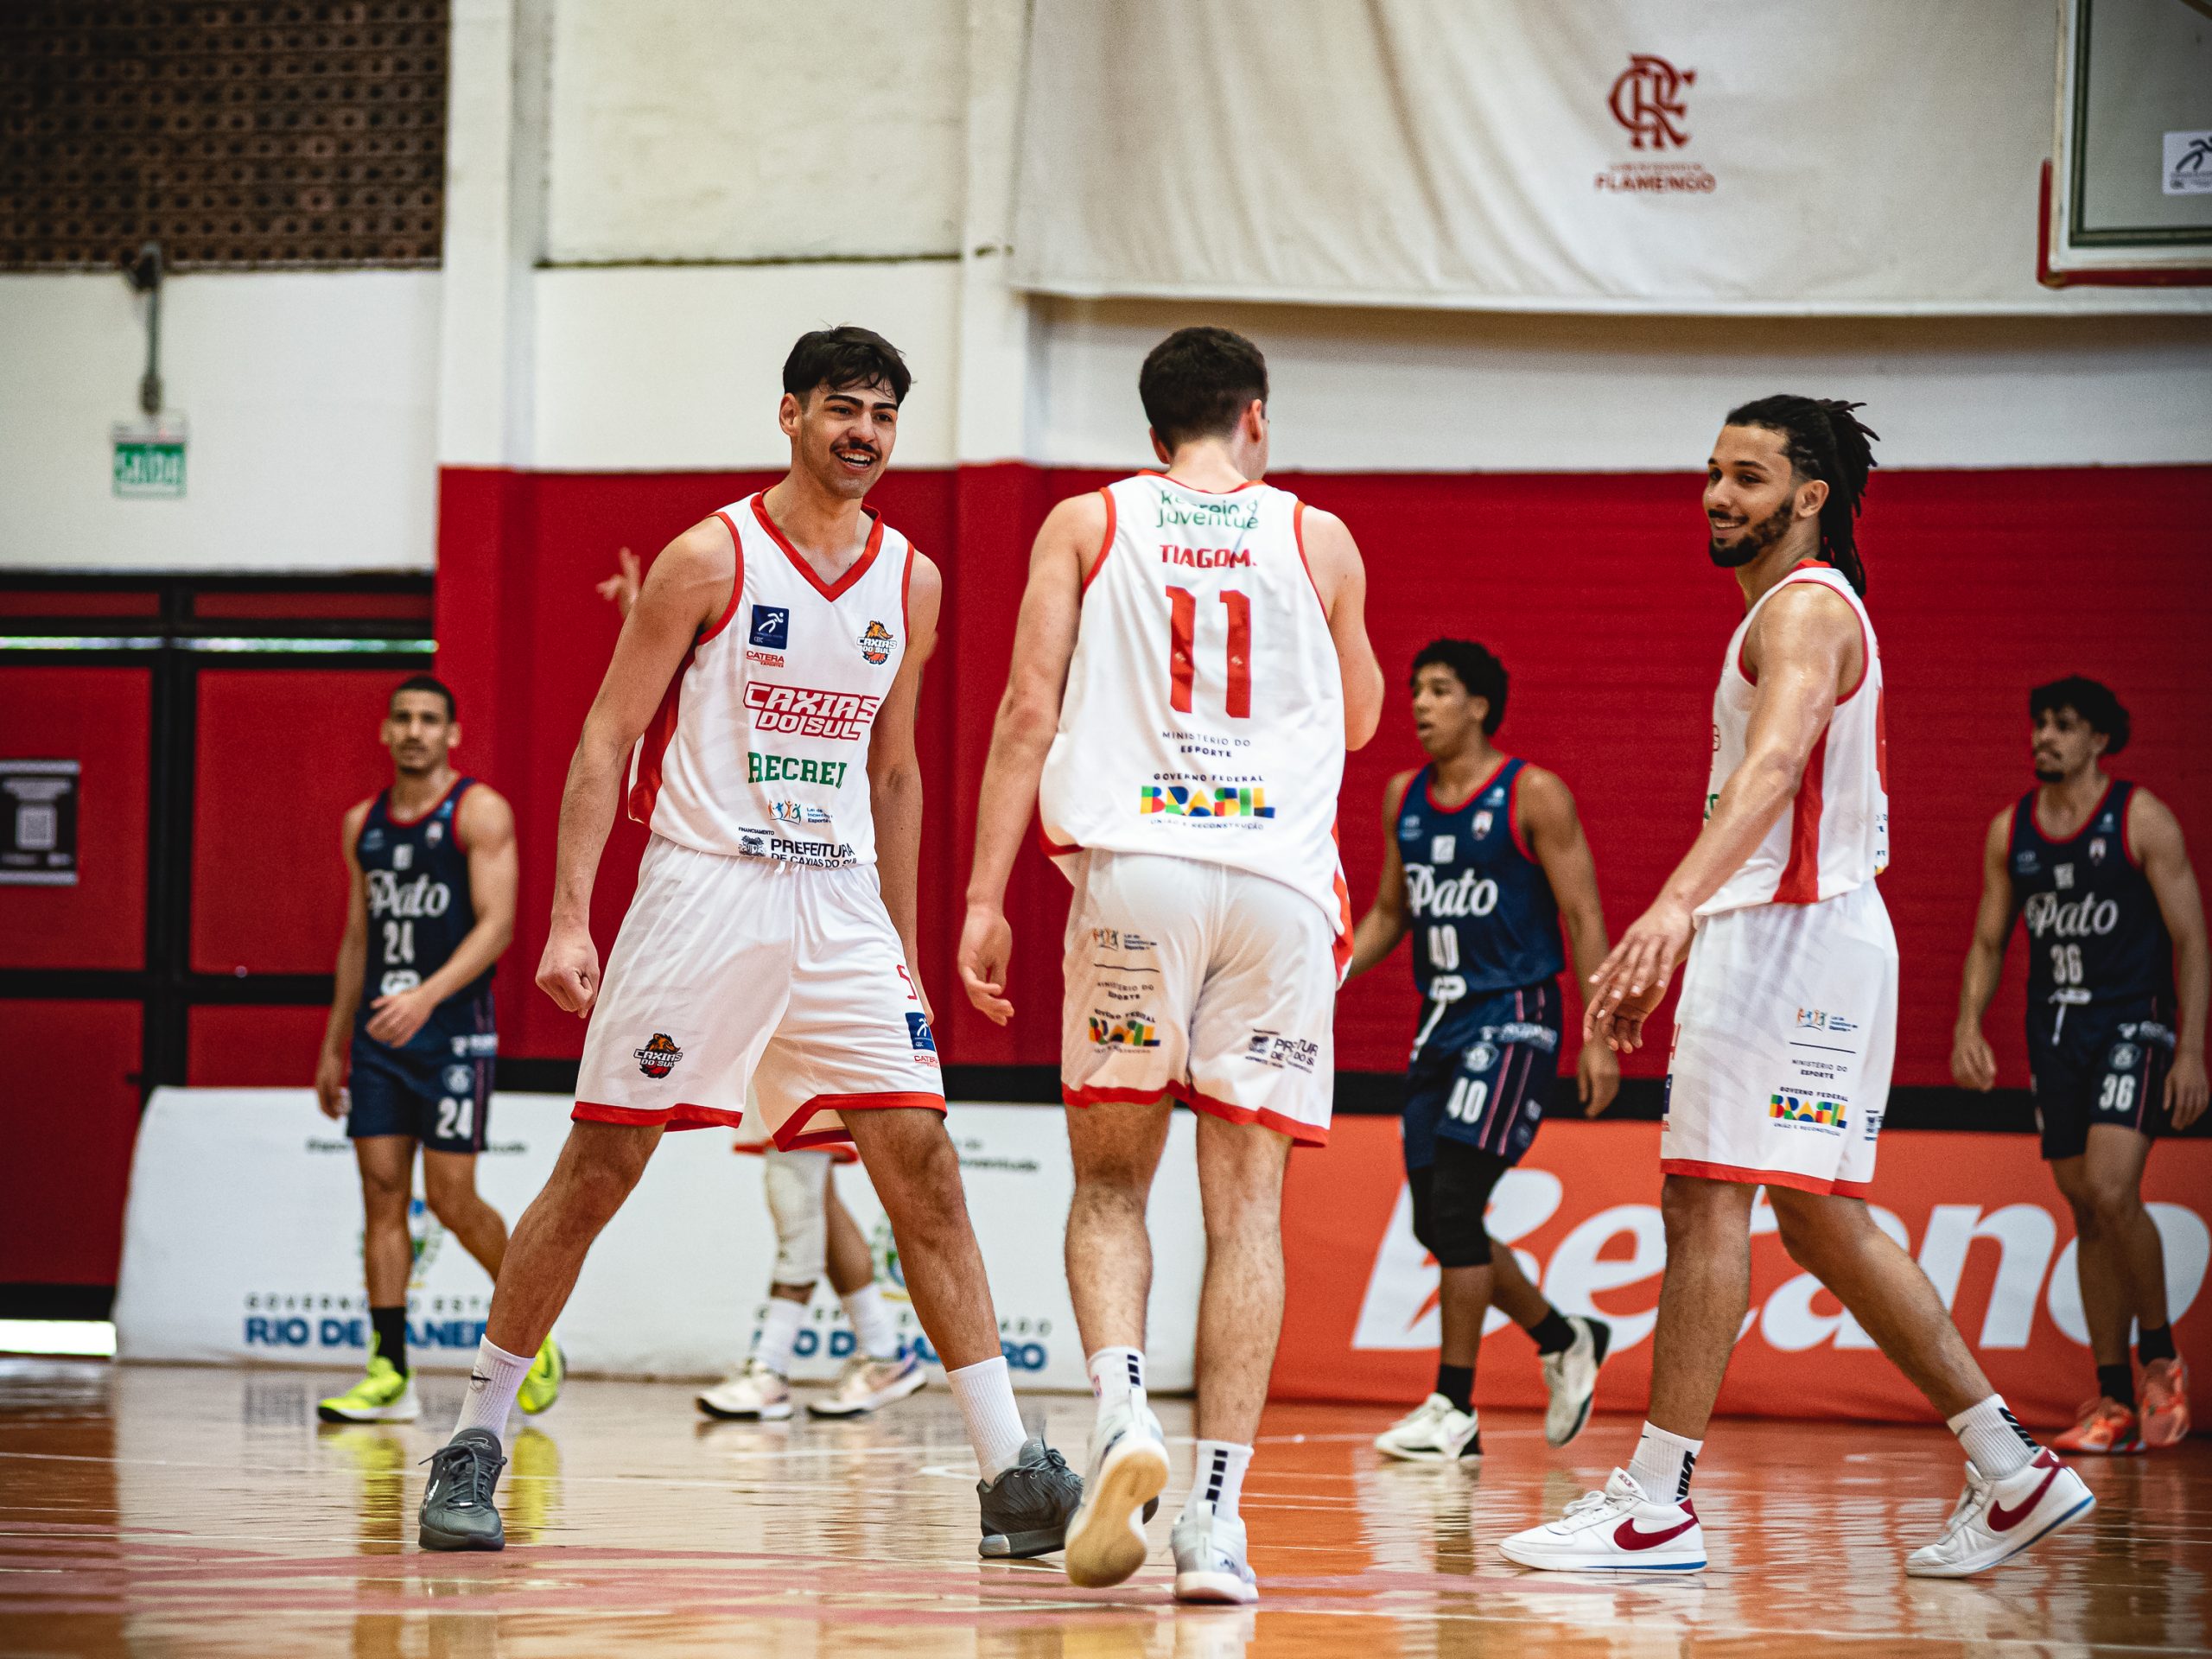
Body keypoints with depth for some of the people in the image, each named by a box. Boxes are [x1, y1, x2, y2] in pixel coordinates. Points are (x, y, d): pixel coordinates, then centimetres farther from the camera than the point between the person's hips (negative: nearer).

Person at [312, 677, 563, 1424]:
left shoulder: (480, 813, -6)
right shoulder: (363, 823, 14)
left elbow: (497, 925, -14)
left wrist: (428, 996, -28)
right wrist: (333, 1045, 19)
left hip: (454, 1032, -6)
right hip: (378, 1031, 6)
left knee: (452, 1198, -6)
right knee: (381, 1196, 0)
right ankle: (389, 1373, 0)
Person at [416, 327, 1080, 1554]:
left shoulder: (911, 582, 9)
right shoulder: (710, 559, -6)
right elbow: (606, 738, -6)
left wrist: (902, 946, 17)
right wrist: (569, 919, -13)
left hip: (840, 904, 4)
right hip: (703, 889, -4)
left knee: (925, 1171, -4)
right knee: (597, 1168, -3)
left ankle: (1011, 1475, -4)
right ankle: (473, 1445, 9)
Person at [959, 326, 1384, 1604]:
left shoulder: (1086, 525, 10)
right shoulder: (1317, 539, 13)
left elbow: (1031, 711, 1)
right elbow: (1359, 720, 27)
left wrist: (987, 897, 2)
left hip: (1135, 870, 0)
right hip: (1280, 881, 0)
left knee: (1110, 1184, 12)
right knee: (1248, 1203, 3)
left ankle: (1125, 1418, -14)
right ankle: (1218, 1517, -4)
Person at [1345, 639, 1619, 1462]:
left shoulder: (1533, 796, -8)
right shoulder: (1403, 798, 11)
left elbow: (1584, 918, -9)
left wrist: (1600, 1035, -15)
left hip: (1513, 1018, -7)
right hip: (1440, 1023, 7)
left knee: (1455, 1202, -16)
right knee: (1437, 1222, 8)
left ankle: (1454, 1409, -11)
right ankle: (1566, 1341, 30)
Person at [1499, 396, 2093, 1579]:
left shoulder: (1806, 609, -11)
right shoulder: (1790, 612, 22)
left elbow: (1774, 766, -29)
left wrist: (1677, 904, -43)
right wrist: (1669, 946, 27)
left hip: (1792, 934, -11)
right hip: (1774, 934, 11)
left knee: (1706, 1200, -12)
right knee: (1821, 1221, 12)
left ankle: (1655, 1505, -13)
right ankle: (2012, 1471, 13)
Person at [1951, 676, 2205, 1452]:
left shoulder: (2141, 819, -6)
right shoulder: (2010, 830, 8)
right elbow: (1988, 940, 14)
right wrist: (1968, 1025, -2)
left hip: (2132, 1026, -5)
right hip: (2054, 1032, 5)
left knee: (2111, 1193, -21)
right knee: (2088, 1213, 5)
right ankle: (2115, 1402, 9)